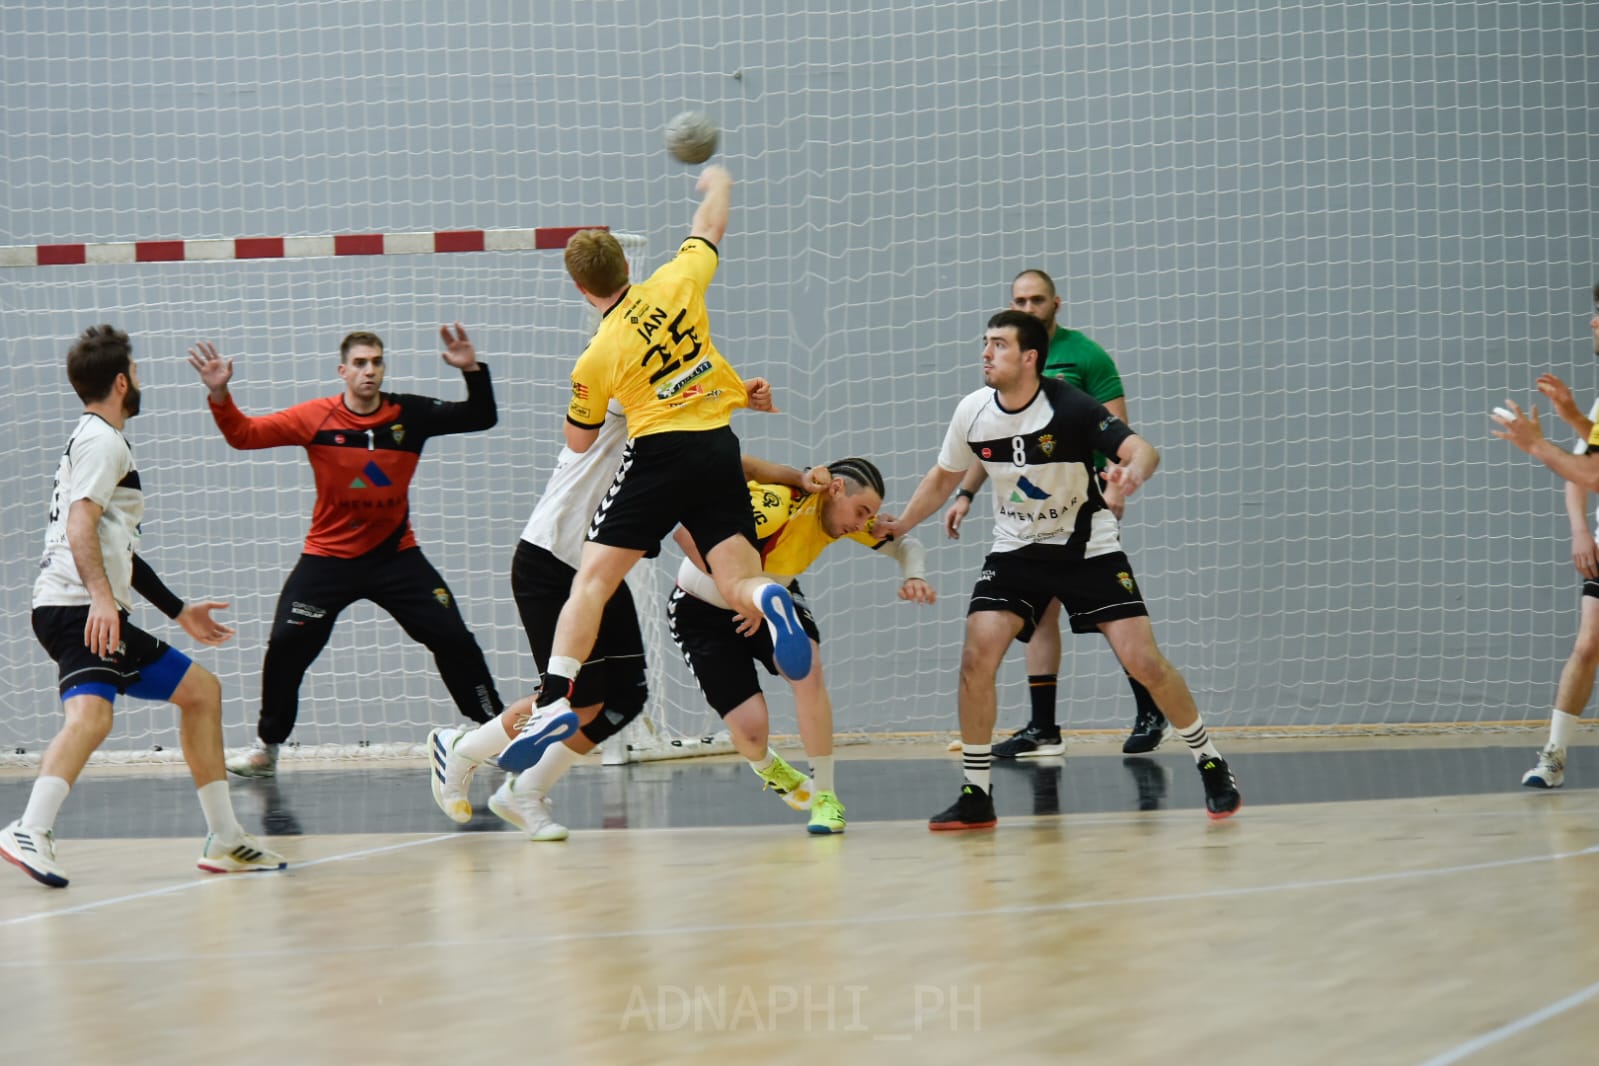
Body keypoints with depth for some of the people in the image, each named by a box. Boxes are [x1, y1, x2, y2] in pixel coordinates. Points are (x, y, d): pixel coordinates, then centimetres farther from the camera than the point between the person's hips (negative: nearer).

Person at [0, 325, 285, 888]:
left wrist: (178, 610, 38)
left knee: (201, 690, 18)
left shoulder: (93, 440, 28)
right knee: (91, 714, -33)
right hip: (77, 607, -11)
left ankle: (224, 840, 20)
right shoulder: (103, 441, -5)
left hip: (98, 613, 11)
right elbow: (80, 526, -20)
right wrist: (101, 597, -34)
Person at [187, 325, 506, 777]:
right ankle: (266, 748, 6)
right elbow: (244, 435, -9)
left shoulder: (410, 414, -8)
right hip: (328, 557, -1)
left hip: (395, 554, 1)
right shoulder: (316, 418, -11)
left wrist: (472, 370, -24)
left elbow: (481, 418, -8)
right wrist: (220, 395, -25)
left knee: (454, 639, -5)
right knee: (286, 644, -11)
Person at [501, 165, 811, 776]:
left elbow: (578, 441, 12)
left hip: (659, 453, -4)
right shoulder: (677, 284, 4)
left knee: (591, 580, -3)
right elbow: (710, 224, 24)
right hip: (720, 450, 4)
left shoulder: (596, 359, -2)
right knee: (737, 583, 2)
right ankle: (769, 599, -35)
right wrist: (717, 182, 45)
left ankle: (556, 698, -18)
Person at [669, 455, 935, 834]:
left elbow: (905, 544, 2)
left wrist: (914, 576, -22)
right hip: (703, 611, -6)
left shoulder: (847, 514, -11)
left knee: (807, 667, -26)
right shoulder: (778, 503, -34)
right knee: (751, 731, -15)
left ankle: (825, 797, -12)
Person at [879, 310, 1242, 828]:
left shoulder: (1069, 407, -22)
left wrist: (1134, 470, -54)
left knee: (1142, 659, -12)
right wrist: (900, 525, 3)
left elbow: (1142, 449, -32)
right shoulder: (973, 412, -8)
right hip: (1016, 551, 4)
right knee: (976, 656, -15)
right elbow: (944, 476, 11)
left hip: (1089, 550, -3)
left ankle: (1212, 766, 9)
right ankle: (976, 796, -3)